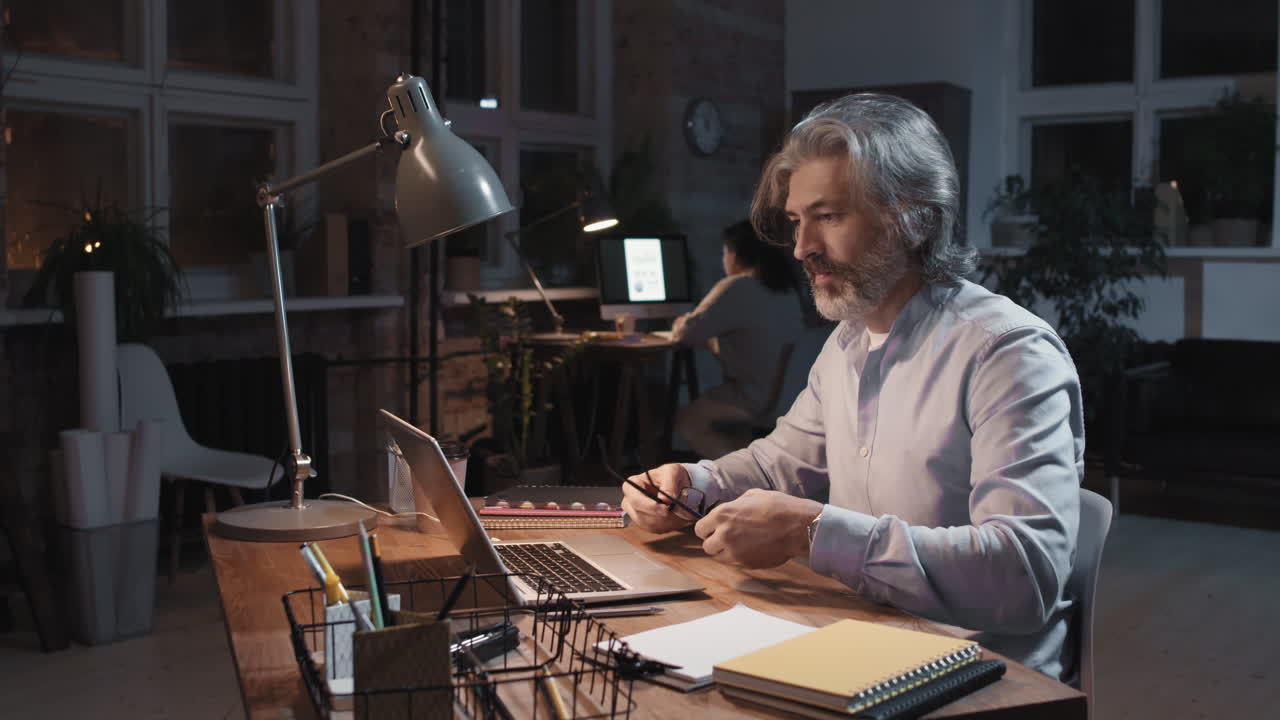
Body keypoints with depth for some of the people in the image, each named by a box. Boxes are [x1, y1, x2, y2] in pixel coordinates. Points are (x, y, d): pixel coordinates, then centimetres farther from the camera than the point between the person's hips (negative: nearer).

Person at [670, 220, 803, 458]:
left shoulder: (736, 288, -17)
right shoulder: (787, 292, 9)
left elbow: (689, 333, -17)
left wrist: (679, 323, 5)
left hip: (755, 399, -8)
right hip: (787, 393, 8)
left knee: (688, 420, 12)